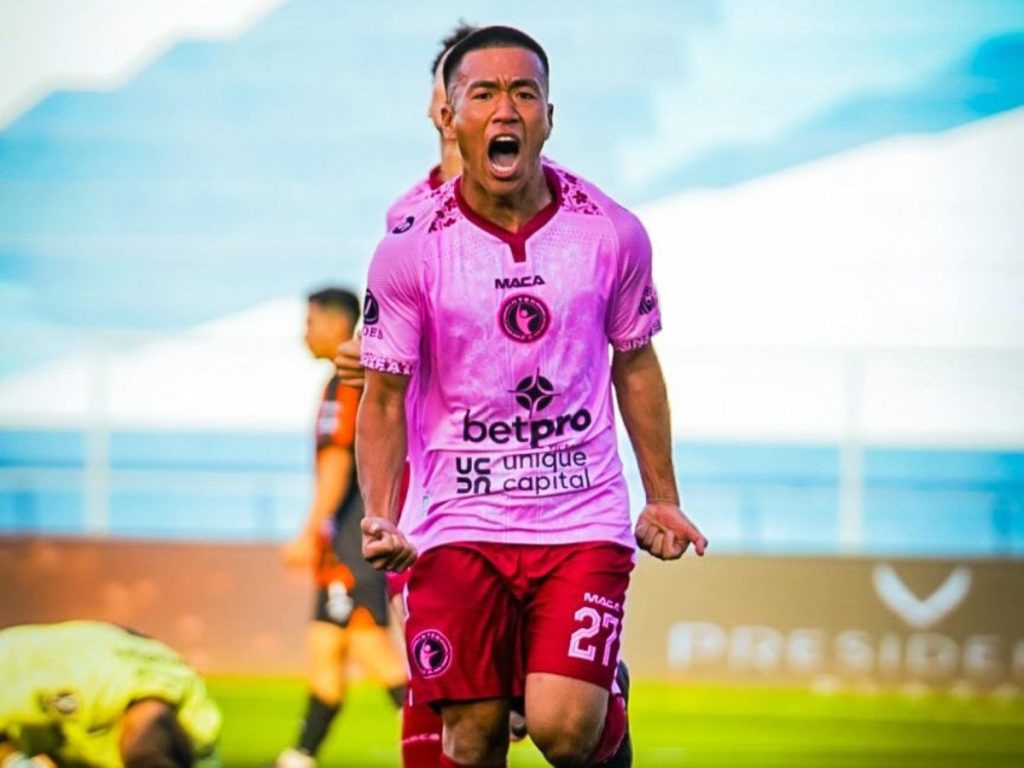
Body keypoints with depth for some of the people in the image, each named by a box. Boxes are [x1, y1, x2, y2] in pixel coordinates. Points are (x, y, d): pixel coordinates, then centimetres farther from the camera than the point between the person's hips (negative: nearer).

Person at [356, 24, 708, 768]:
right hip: (459, 524, 0)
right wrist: (381, 521, -11)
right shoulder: (410, 251, -6)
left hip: (583, 517, 0)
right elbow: (384, 399, 2)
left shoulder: (612, 233, -2)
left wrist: (662, 498, 16)